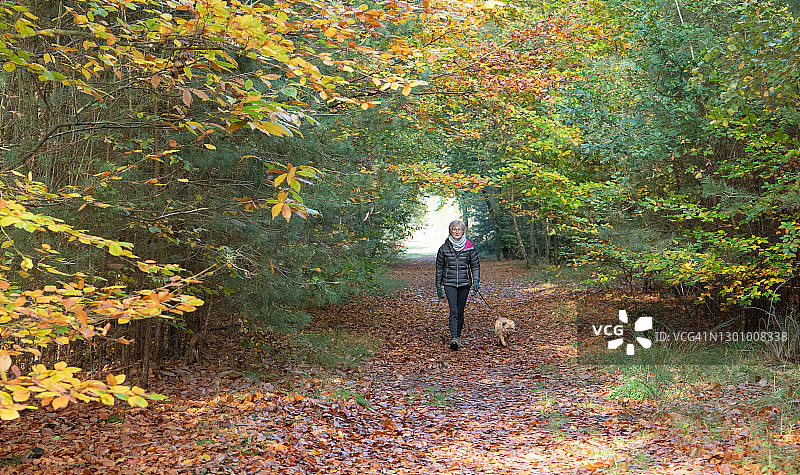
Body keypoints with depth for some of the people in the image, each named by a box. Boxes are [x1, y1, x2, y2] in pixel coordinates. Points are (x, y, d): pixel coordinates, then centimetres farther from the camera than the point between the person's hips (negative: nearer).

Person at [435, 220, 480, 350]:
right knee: (453, 310, -15)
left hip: (464, 283, 1)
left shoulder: (469, 247, 2)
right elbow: (439, 268, 7)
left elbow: (475, 265, 8)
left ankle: (458, 338, 21)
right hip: (449, 284, -1)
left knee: (460, 312, 7)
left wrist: (476, 280, -7)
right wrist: (438, 287, 6)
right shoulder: (444, 248, 1)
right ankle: (453, 339, -22)